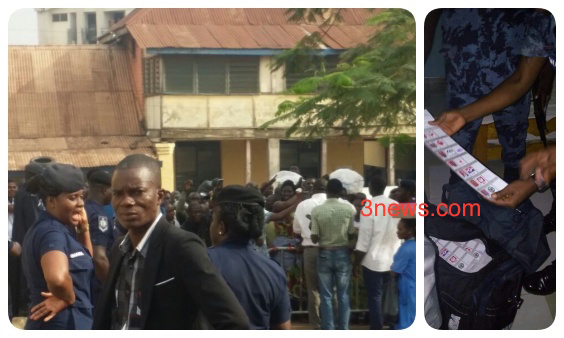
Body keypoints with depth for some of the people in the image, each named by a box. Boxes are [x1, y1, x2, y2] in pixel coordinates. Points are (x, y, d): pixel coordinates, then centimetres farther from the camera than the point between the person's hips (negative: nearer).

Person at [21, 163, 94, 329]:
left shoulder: (58, 229, 11)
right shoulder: (52, 232, -19)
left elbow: (86, 262, 21)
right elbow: (57, 278, -39)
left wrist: (83, 230, 6)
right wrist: (68, 299, -19)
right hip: (64, 325, -10)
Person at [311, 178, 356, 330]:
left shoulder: (317, 210, -10)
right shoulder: (348, 209, -7)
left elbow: (314, 238, -8)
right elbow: (351, 235, 0)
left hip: (324, 254, -1)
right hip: (342, 254, 1)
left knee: (326, 296, 5)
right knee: (343, 295, 9)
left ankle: (328, 332, 6)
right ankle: (343, 330, 12)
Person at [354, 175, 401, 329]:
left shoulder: (369, 207, -13)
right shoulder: (396, 206, 2)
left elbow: (364, 238, -13)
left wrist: (356, 262, -4)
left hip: (374, 260, -5)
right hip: (393, 260, 5)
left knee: (375, 298, 2)